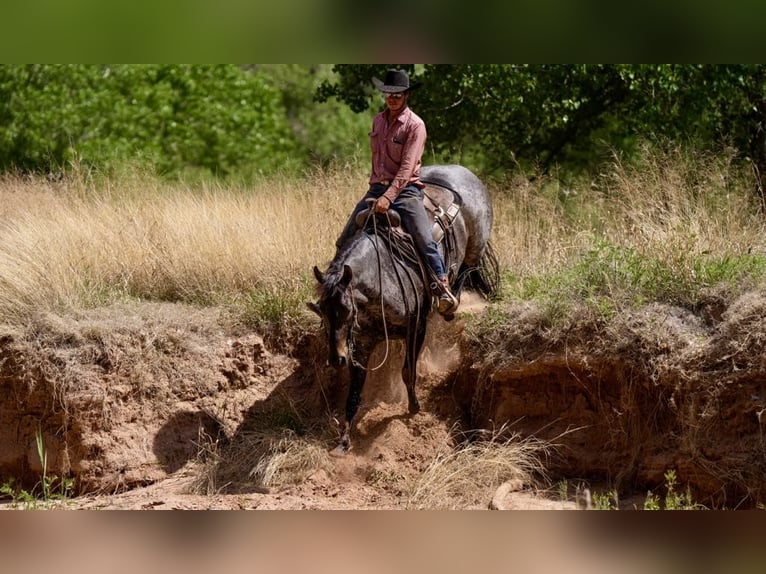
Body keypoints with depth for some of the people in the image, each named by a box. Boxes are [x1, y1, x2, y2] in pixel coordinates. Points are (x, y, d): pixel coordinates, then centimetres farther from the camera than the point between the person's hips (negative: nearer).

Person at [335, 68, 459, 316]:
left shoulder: (415, 125, -9)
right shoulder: (378, 121, 10)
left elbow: (407, 168, -18)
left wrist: (388, 197, -27)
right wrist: (375, 189, 17)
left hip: (405, 190, -6)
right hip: (377, 188, 6)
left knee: (425, 240, -24)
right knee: (344, 242, 3)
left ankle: (443, 291, -19)